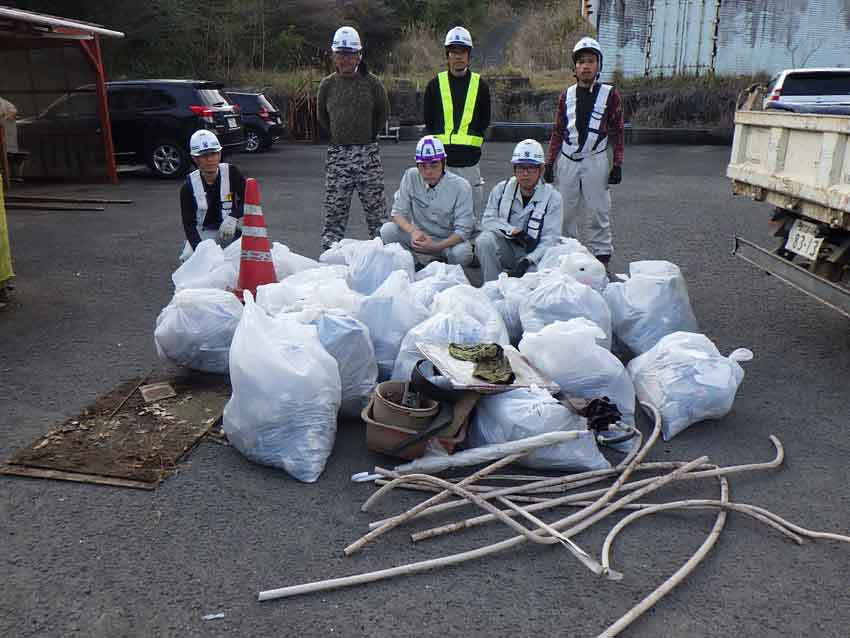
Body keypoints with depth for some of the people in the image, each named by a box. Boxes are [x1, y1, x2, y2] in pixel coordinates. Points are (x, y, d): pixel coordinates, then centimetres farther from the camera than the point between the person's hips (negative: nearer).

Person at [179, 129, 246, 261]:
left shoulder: (231, 173, -14)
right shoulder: (189, 187, -14)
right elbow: (188, 224, -17)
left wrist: (233, 217, -38)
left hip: (230, 231, -1)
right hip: (204, 233, 1)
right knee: (188, 257, -22)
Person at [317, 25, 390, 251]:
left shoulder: (372, 83, 1)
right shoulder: (327, 85, 6)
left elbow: (383, 112, 15)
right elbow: (322, 116, 20)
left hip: (367, 152, -1)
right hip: (337, 154, 1)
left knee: (375, 206, 2)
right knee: (334, 208, 3)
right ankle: (329, 251, 10)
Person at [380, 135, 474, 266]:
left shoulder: (461, 186, -17)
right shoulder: (410, 177, -10)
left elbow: (462, 230, -20)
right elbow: (398, 213, -9)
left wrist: (435, 246, -38)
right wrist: (413, 231, -33)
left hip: (450, 240, -2)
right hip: (420, 236, 3)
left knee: (462, 253, -35)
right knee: (387, 230, -22)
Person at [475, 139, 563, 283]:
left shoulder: (552, 197, -8)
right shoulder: (501, 189, 0)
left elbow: (550, 240, -12)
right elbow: (487, 220, -4)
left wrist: (528, 260, -28)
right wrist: (514, 232, -21)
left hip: (533, 255, -2)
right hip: (505, 248, 2)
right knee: (484, 240, -28)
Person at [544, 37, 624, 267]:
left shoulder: (609, 94, 1)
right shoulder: (567, 95, 9)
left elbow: (617, 132, 2)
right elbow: (557, 132, 13)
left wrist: (617, 165, -3)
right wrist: (549, 162, 8)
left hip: (595, 161, -3)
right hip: (567, 161, 3)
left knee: (598, 212, 0)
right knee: (565, 213, 7)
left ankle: (601, 256, 10)